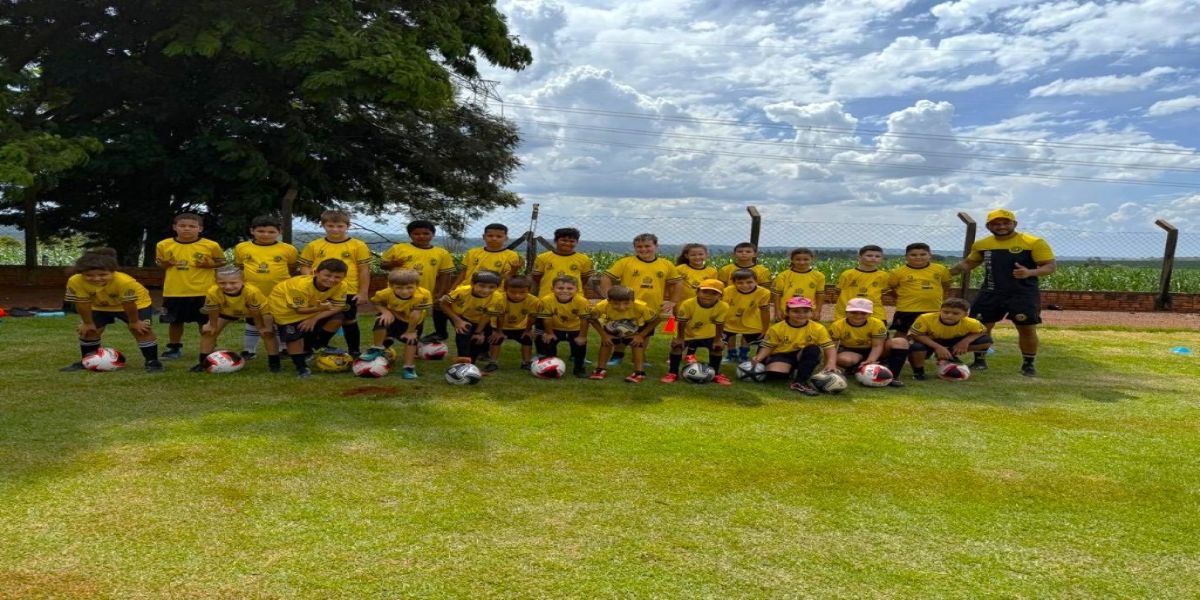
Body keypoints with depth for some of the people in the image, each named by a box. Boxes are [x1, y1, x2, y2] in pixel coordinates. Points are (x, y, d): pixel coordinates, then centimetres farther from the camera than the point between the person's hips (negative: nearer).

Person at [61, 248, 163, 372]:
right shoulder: (75, 282, -35)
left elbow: (128, 304, -30)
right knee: (87, 331, 2)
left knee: (141, 330, -13)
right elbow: (82, 304, -20)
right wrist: (88, 323, -7)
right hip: (99, 307, 4)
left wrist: (134, 322, -15)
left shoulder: (124, 281, -45)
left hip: (135, 304, -4)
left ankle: (152, 362, -4)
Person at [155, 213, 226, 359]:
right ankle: (174, 348, 29)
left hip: (203, 291, -2)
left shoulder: (211, 245, -6)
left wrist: (208, 264, -15)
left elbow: (222, 262, 4)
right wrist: (166, 264, -8)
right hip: (173, 291, 2)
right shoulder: (164, 245, 1)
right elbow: (159, 263, 15)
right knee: (175, 321, 13)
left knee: (205, 322, 5)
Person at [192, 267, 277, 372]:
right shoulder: (213, 292, -38)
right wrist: (212, 326, -5)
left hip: (251, 313, -2)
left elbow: (256, 311, -27)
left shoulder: (252, 292, -45)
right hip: (227, 312, 2)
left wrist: (260, 327, -16)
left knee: (268, 333, -15)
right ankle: (204, 362, 10)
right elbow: (212, 311, -18)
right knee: (207, 331, -5)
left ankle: (274, 363, -3)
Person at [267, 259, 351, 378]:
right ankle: (301, 367, 5)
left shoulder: (342, 286, -27)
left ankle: (314, 348, 6)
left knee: (337, 317, -12)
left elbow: (338, 307, -20)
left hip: (313, 306, 5)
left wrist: (315, 318, -30)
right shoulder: (301, 285, -40)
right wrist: (318, 309, -52)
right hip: (283, 305, -4)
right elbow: (299, 309, -31)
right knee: (294, 336, -15)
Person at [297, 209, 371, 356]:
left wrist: (363, 292, -2)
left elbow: (364, 270, 0)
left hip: (348, 292, -1)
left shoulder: (358, 246, -2)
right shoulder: (313, 245, 4)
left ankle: (354, 353, 22)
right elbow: (304, 267, 10)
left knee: (349, 321, 10)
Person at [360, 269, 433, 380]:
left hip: (412, 322, 0)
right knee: (382, 321, -27)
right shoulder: (386, 293, -33)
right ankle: (377, 348, -4)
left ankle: (409, 367, 9)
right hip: (394, 317, 0)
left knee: (411, 340, -9)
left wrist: (411, 331, -20)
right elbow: (375, 302, -10)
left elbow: (416, 315, -30)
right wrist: (386, 311, -27)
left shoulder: (423, 295, -40)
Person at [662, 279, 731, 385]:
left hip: (707, 334, 2)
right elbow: (681, 323, -23)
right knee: (676, 346, -16)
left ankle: (715, 374, 16)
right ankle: (673, 373, 2)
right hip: (687, 333, -2)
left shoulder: (723, 307, -30)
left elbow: (719, 325, -15)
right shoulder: (687, 304, -37)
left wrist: (718, 339, -9)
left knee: (718, 347, -4)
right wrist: (680, 338, -15)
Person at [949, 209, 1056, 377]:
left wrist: (1030, 272, -32)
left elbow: (1051, 266, -11)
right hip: (990, 293, 4)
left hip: (1023, 294, -3)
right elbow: (968, 263, 22)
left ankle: (1028, 364, 17)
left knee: (1027, 329, -1)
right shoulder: (981, 244, 7)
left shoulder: (1034, 243, -9)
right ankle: (979, 360, 22)